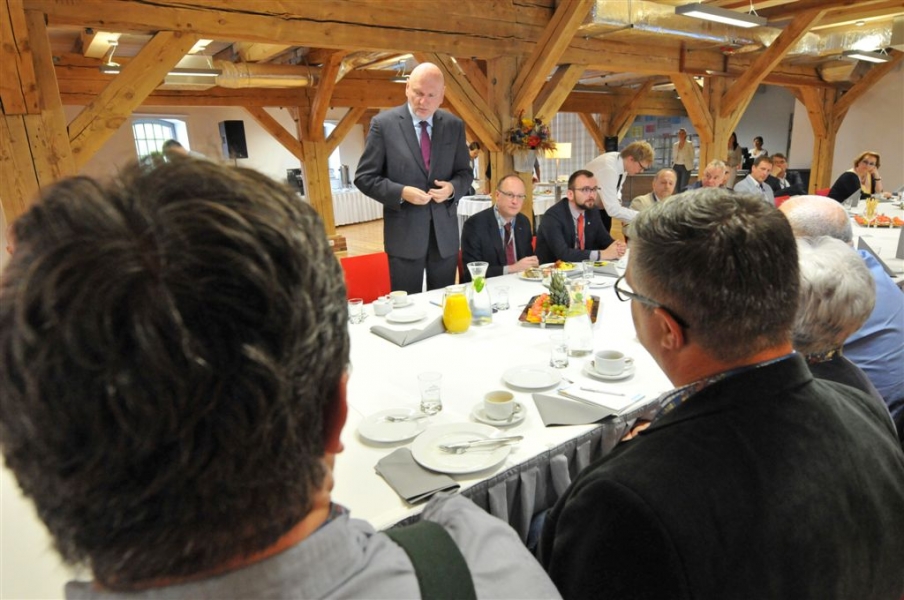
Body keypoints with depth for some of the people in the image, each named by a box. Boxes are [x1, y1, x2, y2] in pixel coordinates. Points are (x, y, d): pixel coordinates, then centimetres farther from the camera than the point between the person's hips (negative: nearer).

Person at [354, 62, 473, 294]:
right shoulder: (383, 123, -4)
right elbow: (364, 177, -4)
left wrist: (452, 188, -11)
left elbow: (465, 172, 12)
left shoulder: (454, 125, 6)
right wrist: (401, 192, -19)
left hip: (445, 232, 3)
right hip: (404, 233, -3)